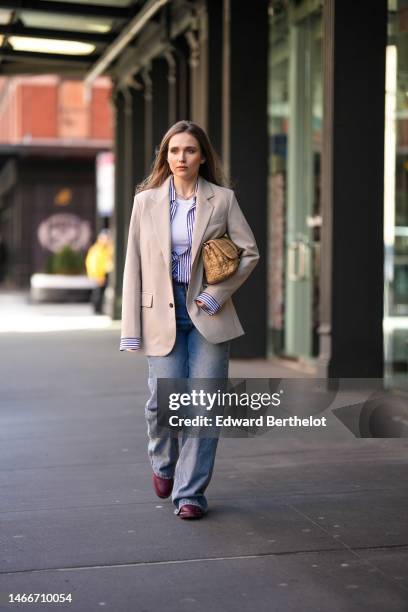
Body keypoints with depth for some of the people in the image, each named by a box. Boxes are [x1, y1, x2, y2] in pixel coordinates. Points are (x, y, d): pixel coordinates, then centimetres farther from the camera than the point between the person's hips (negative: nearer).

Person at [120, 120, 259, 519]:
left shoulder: (222, 199, 3)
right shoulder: (146, 201, 5)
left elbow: (249, 252, 5)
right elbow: (134, 265, 4)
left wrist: (217, 293, -7)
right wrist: (131, 331, -1)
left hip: (208, 313, 0)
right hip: (162, 312, 0)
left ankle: (190, 493, 8)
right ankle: (163, 461, 29)